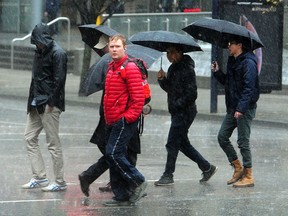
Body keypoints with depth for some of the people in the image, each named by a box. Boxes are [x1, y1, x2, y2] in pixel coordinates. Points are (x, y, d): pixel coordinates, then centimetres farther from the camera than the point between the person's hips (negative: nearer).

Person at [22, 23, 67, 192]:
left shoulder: (58, 54, -14)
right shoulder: (40, 52, 13)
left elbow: (58, 80, -18)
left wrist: (50, 102, -19)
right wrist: (33, 99, 11)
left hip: (50, 105, -9)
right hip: (37, 104, 9)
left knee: (53, 143, -3)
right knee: (30, 137, 10)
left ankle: (60, 182, 5)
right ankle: (39, 178, 15)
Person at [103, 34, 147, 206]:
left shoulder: (130, 68, -12)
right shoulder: (112, 67, 17)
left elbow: (138, 97, -17)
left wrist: (128, 117, -19)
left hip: (124, 120, -9)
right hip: (113, 121, 9)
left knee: (113, 153, -16)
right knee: (114, 156, 9)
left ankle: (138, 182, -4)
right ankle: (122, 196, 14)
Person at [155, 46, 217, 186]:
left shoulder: (187, 69, -15)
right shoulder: (173, 68, 13)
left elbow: (191, 94, -18)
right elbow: (169, 88, 20)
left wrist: (176, 105, -19)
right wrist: (162, 79, 1)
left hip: (184, 112, -10)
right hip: (177, 112, 10)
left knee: (172, 144, -6)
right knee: (183, 144, 13)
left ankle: (168, 176, 0)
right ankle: (207, 167, 21)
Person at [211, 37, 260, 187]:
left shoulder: (248, 63, -15)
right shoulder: (232, 61, 14)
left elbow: (249, 88, -21)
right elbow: (227, 82, 21)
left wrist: (241, 108, -26)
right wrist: (217, 72, 5)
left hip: (245, 109, -9)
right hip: (233, 108, 9)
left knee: (243, 141, -6)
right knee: (222, 137, 9)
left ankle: (248, 176, 2)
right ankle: (238, 168, 19)